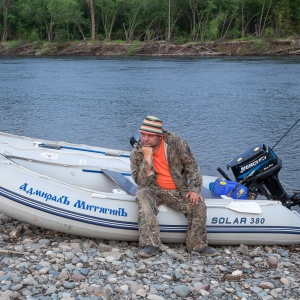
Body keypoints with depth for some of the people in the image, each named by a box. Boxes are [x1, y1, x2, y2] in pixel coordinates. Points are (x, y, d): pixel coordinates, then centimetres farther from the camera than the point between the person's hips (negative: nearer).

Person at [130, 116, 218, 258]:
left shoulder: (175, 142, -9)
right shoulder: (136, 153, -9)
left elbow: (191, 165, -3)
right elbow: (142, 183, -16)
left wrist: (194, 189, -12)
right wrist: (147, 158, -26)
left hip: (178, 191, 1)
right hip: (154, 190, -1)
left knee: (199, 205, -23)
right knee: (143, 196, -34)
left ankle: (198, 245, -3)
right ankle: (150, 245, -36)